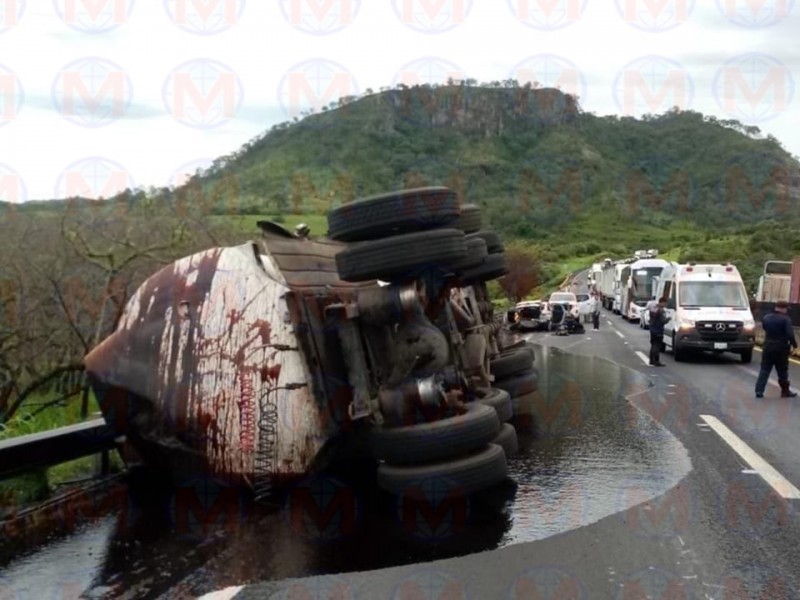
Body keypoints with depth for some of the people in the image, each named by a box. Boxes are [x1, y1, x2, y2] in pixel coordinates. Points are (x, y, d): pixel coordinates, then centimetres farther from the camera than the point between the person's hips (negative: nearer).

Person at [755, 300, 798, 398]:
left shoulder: (766, 318, 6)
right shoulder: (786, 319, -14)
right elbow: (790, 334, -19)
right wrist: (794, 344, -8)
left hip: (768, 347, 5)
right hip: (781, 348, -5)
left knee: (764, 370, 5)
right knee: (782, 371, 8)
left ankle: (759, 391, -1)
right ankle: (785, 391, 18)